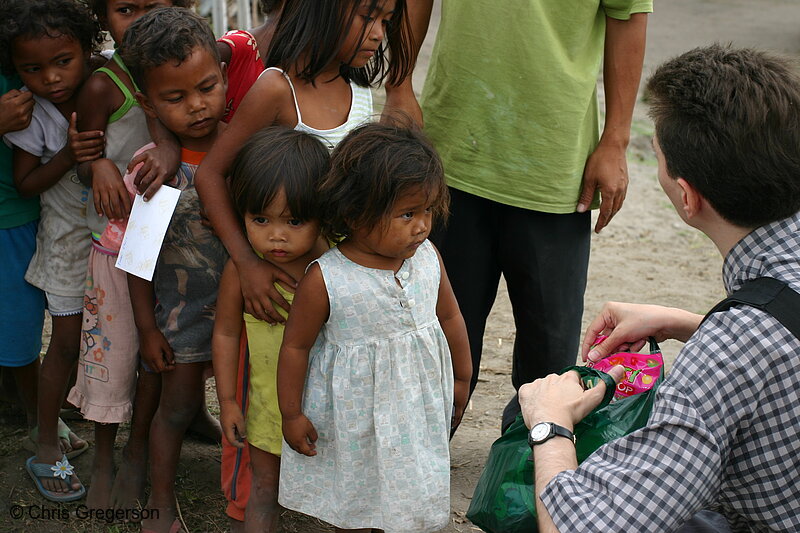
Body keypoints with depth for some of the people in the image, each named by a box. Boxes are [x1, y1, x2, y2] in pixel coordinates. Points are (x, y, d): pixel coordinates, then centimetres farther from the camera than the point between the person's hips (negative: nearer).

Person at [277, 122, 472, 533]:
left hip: (420, 405, 3)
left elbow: (449, 317, 5)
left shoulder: (428, 258, -11)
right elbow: (295, 345, -12)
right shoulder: (324, 280, -25)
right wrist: (291, 413, -5)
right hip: (354, 418, -3)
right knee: (354, 499, 20)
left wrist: (461, 378, 16)